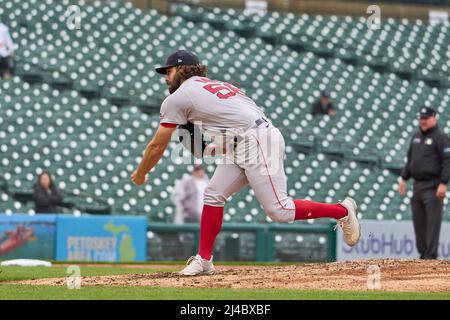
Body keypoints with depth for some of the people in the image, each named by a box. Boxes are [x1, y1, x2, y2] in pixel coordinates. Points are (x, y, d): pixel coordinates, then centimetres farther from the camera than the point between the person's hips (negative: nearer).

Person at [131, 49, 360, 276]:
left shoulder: (176, 99, 0)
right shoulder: (216, 85, 24)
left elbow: (157, 146, 4)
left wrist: (140, 174, 19)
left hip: (259, 143, -10)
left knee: (279, 211, -10)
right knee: (213, 195, 7)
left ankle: (343, 211, 1)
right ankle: (204, 260, 8)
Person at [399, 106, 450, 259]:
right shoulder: (416, 137, 18)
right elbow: (410, 160, 25)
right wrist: (404, 178, 17)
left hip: (433, 187, -8)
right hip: (417, 186, 8)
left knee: (432, 221, -10)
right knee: (418, 222, 8)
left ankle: (431, 255, -11)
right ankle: (423, 254, 14)